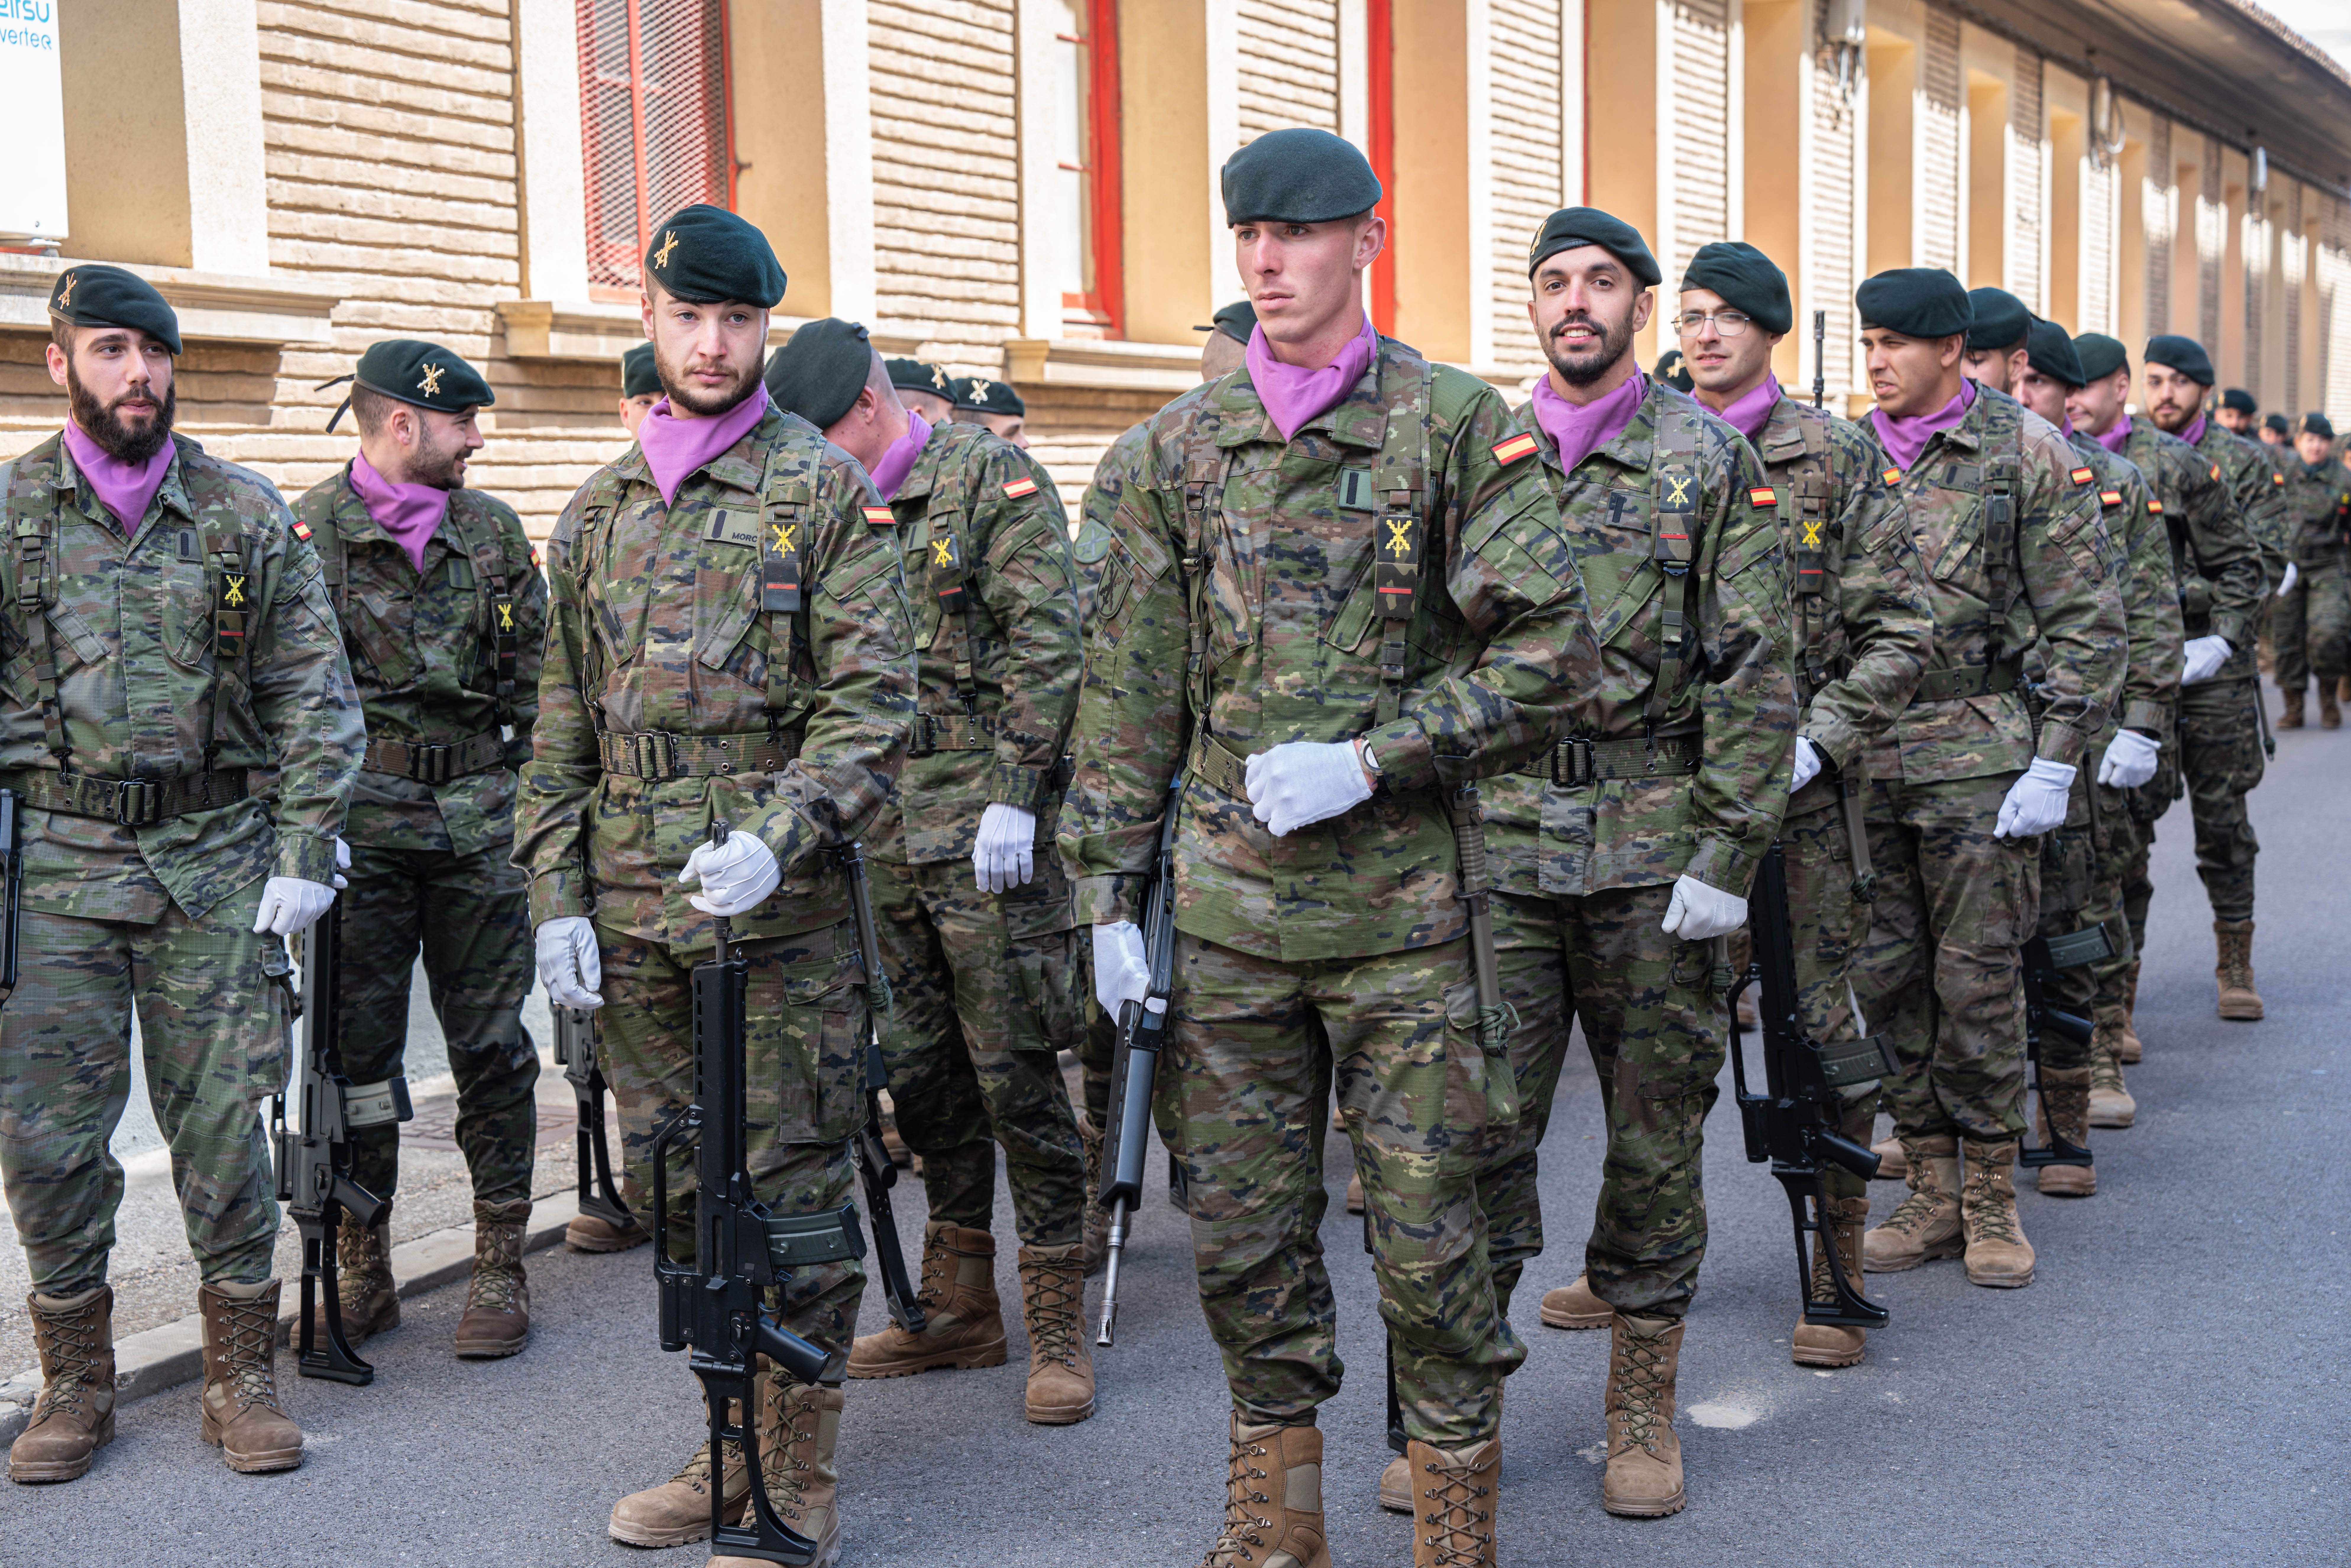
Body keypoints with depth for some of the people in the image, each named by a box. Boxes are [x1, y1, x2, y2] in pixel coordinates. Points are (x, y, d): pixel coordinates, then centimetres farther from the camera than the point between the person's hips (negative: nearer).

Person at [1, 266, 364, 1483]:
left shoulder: (247, 515, 4)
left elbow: (314, 697, 4)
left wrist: (306, 857, -3)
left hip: (215, 860, 0)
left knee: (223, 1124, 4)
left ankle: (242, 1378, 17)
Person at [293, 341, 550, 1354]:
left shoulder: (494, 530, 9)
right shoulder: (309, 531, 0)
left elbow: (531, 673, 12)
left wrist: (509, 794, 5)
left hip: (477, 821, 2)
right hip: (358, 823, -2)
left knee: (491, 1043, 4)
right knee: (356, 1046, 4)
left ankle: (500, 1268, 14)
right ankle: (362, 1273, 17)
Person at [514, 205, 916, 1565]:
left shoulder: (827, 491, -2)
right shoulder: (597, 514, 14)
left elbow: (874, 704, -9)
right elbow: (566, 726, 16)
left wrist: (777, 838, -23)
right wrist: (559, 893, 8)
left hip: (782, 907, -5)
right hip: (633, 915, 5)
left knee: (790, 1192, 1)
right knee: (681, 1194, 13)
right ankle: (732, 1446, 28)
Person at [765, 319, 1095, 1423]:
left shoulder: (991, 478, -4)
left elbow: (1046, 646, -11)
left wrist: (1013, 796, -18)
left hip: (984, 829, -7)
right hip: (880, 834, 7)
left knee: (1017, 1075, -4)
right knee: (921, 1077, 11)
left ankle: (1056, 1329, 5)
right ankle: (956, 1308, 22)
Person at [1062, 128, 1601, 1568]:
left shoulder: (1457, 423, -2)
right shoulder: (1185, 446, 8)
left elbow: (1554, 652, -7)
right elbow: (1131, 685, 10)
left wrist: (1372, 759, -14)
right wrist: (1112, 892, 6)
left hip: (1400, 903, -3)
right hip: (1226, 908, 4)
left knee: (1425, 1227, 4)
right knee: (1242, 1229, 10)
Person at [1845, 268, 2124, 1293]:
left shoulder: (2028, 455, -2)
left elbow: (2086, 622, -4)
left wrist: (2055, 762, -9)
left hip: (1976, 756, -4)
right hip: (1856, 757, 4)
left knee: (1977, 982, 0)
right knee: (1883, 980, 7)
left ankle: (1991, 1202, 14)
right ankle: (1931, 1197, 19)